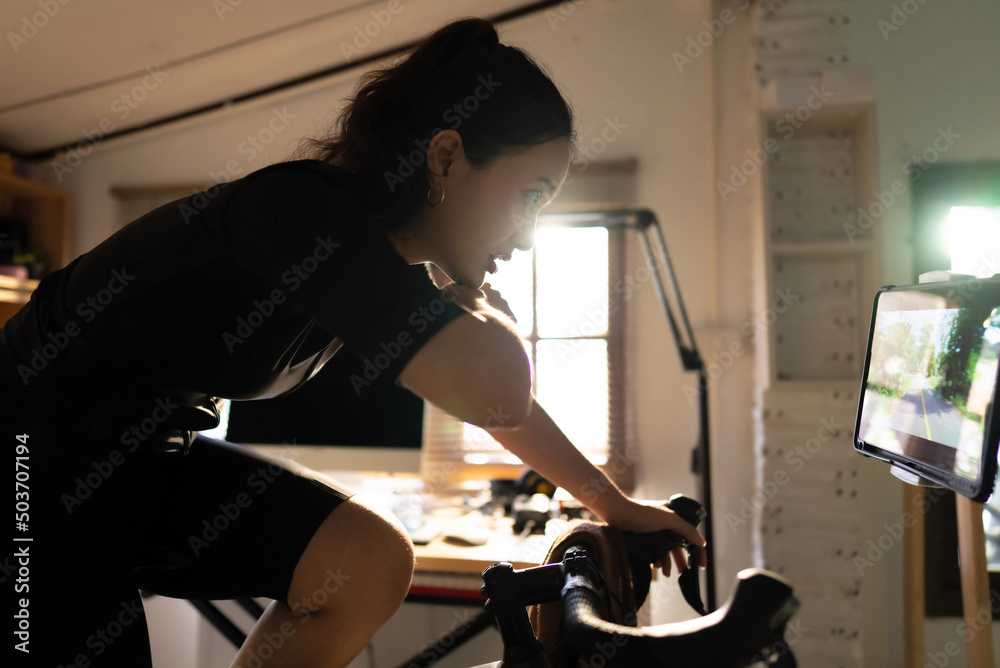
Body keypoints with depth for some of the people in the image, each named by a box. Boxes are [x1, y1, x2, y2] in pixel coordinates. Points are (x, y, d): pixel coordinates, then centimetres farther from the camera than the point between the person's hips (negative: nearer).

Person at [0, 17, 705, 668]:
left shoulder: (382, 263, -3)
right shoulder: (300, 213, -30)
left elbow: (498, 393, 9)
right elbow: (496, 390, -40)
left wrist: (611, 500, 14)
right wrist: (476, 300, -16)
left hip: (143, 455, 7)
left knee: (373, 563, -8)